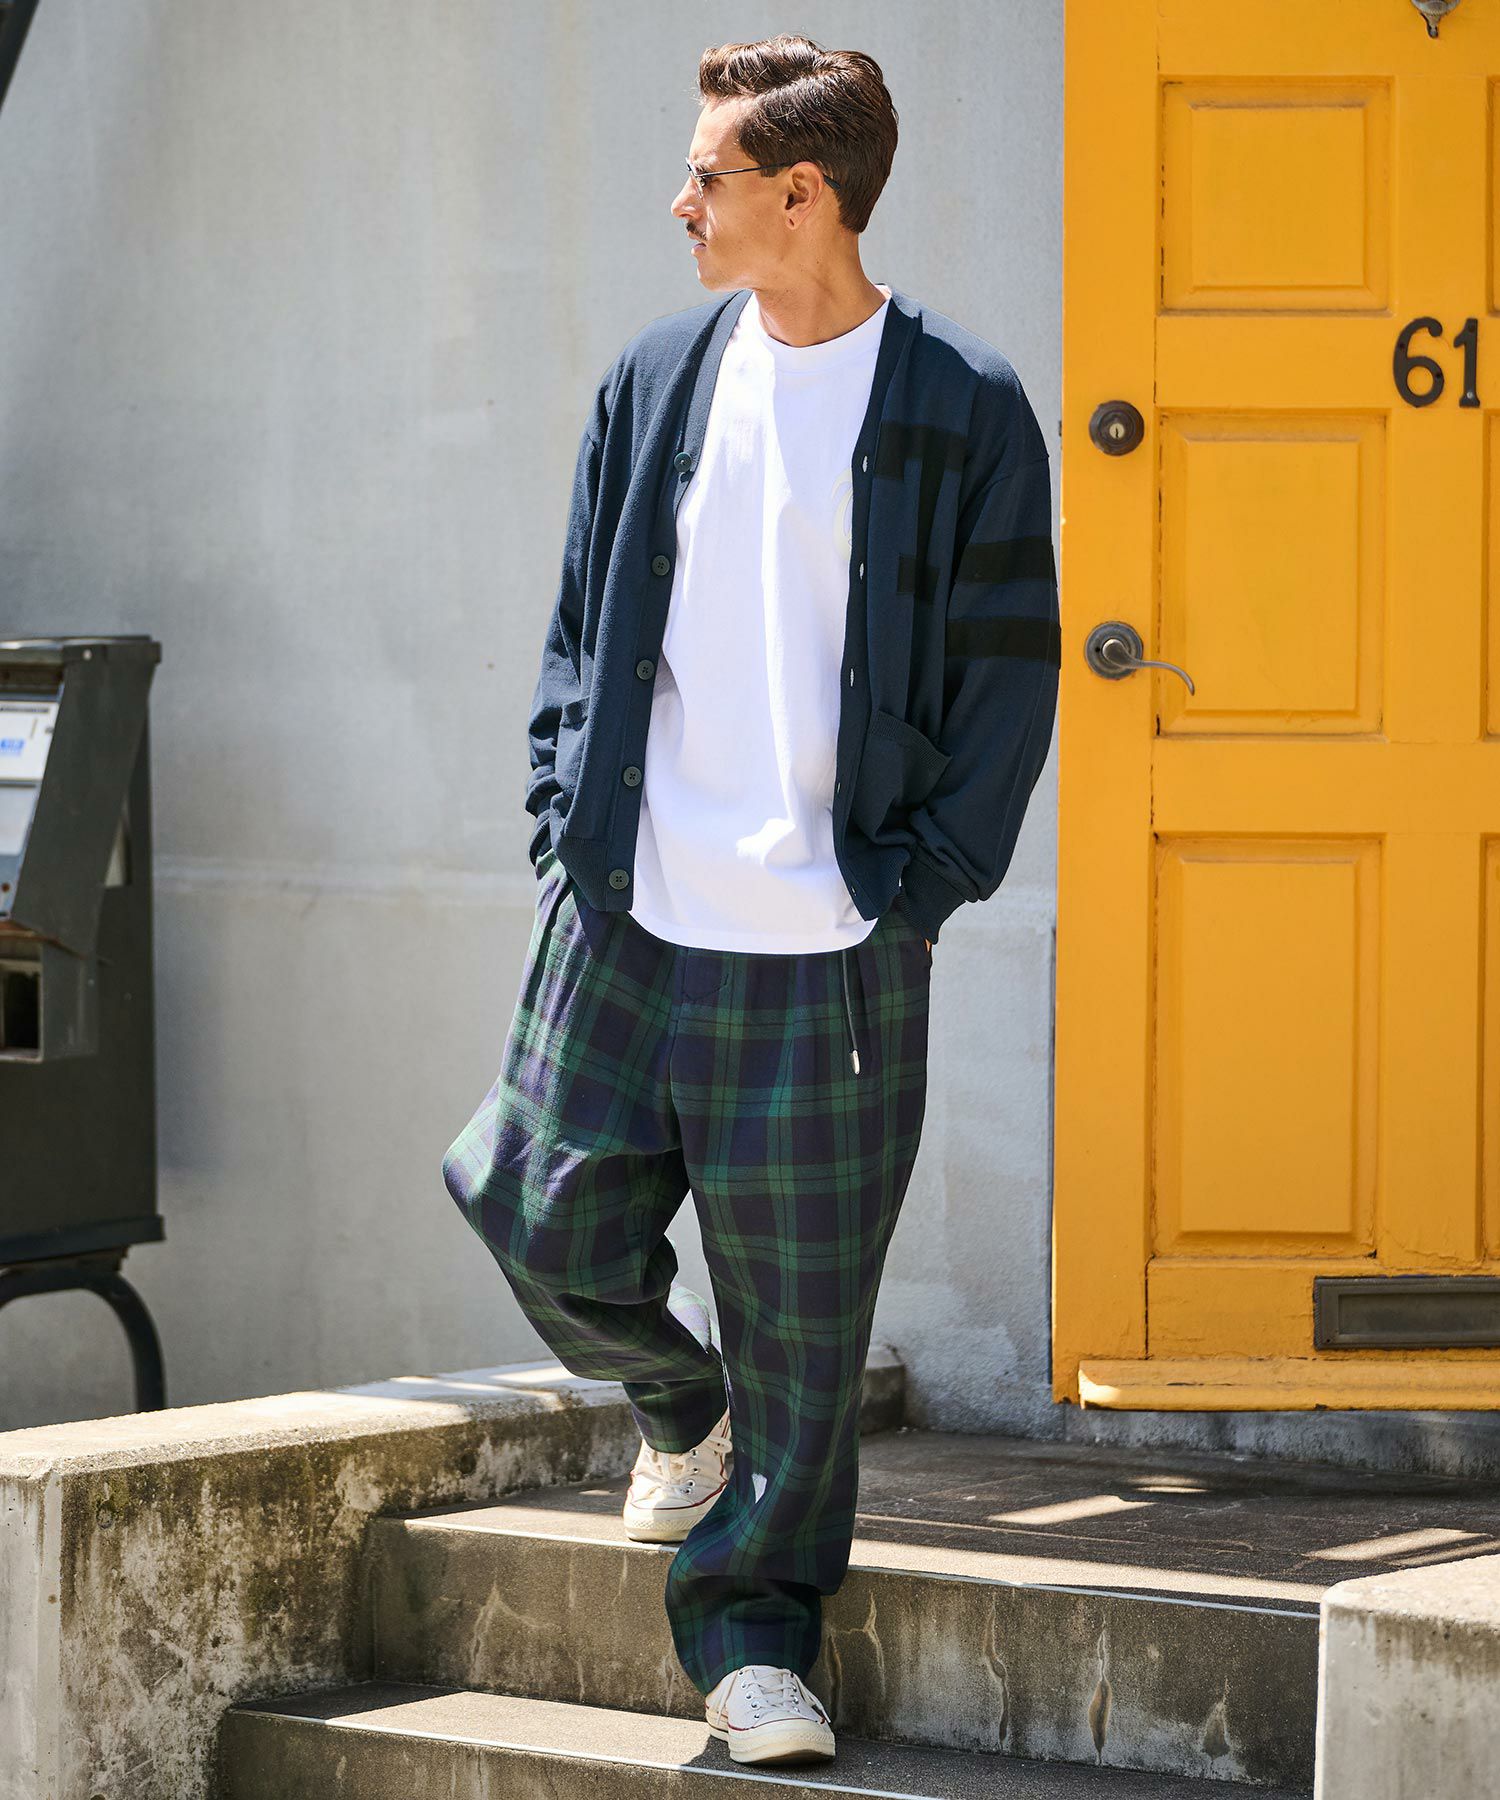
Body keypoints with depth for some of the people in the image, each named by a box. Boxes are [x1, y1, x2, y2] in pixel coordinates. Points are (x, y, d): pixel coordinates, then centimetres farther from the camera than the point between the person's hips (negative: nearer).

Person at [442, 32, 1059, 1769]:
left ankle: (750, 1630, 17)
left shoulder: (964, 410, -3)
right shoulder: (654, 380, 8)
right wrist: (565, 813, 3)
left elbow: (1007, 670, 0)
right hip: (626, 911, 3)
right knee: (551, 1223, 2)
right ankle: (680, 1407, 35)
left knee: (802, 1311, 2)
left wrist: (923, 886, -6)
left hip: (828, 942, -3)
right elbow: (581, 618, 14)